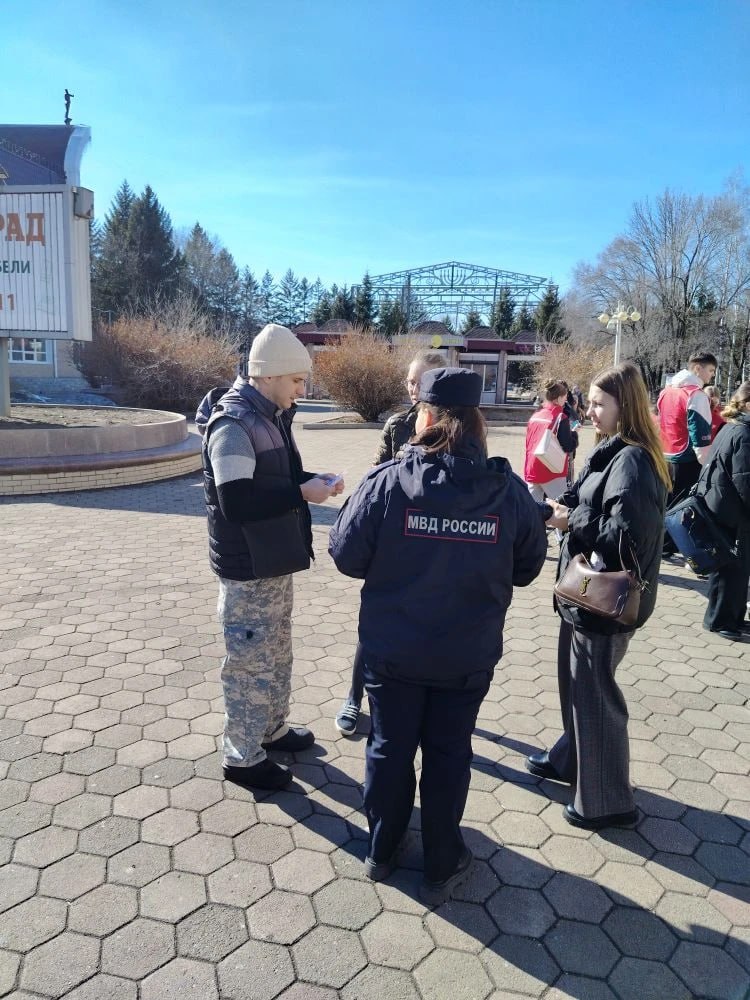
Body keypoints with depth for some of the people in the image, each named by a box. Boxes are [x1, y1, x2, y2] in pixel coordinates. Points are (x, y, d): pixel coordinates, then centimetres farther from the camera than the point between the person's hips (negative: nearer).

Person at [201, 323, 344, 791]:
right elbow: (237, 502, -29)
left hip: (275, 562, 10)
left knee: (277, 654, 22)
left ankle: (274, 729, 40)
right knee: (251, 663, 3)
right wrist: (303, 493, -24)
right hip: (248, 569, -10)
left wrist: (312, 479, 1)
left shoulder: (272, 417, 9)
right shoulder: (234, 425, -22)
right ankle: (242, 757, 20)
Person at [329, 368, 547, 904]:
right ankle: (443, 866, 34)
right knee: (449, 753, 17)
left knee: (390, 748, 18)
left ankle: (382, 850, 39)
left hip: (394, 649, -1)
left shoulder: (388, 481, -17)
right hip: (469, 654, 1)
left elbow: (347, 556, -12)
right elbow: (527, 567, 0)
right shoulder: (509, 489, -11)